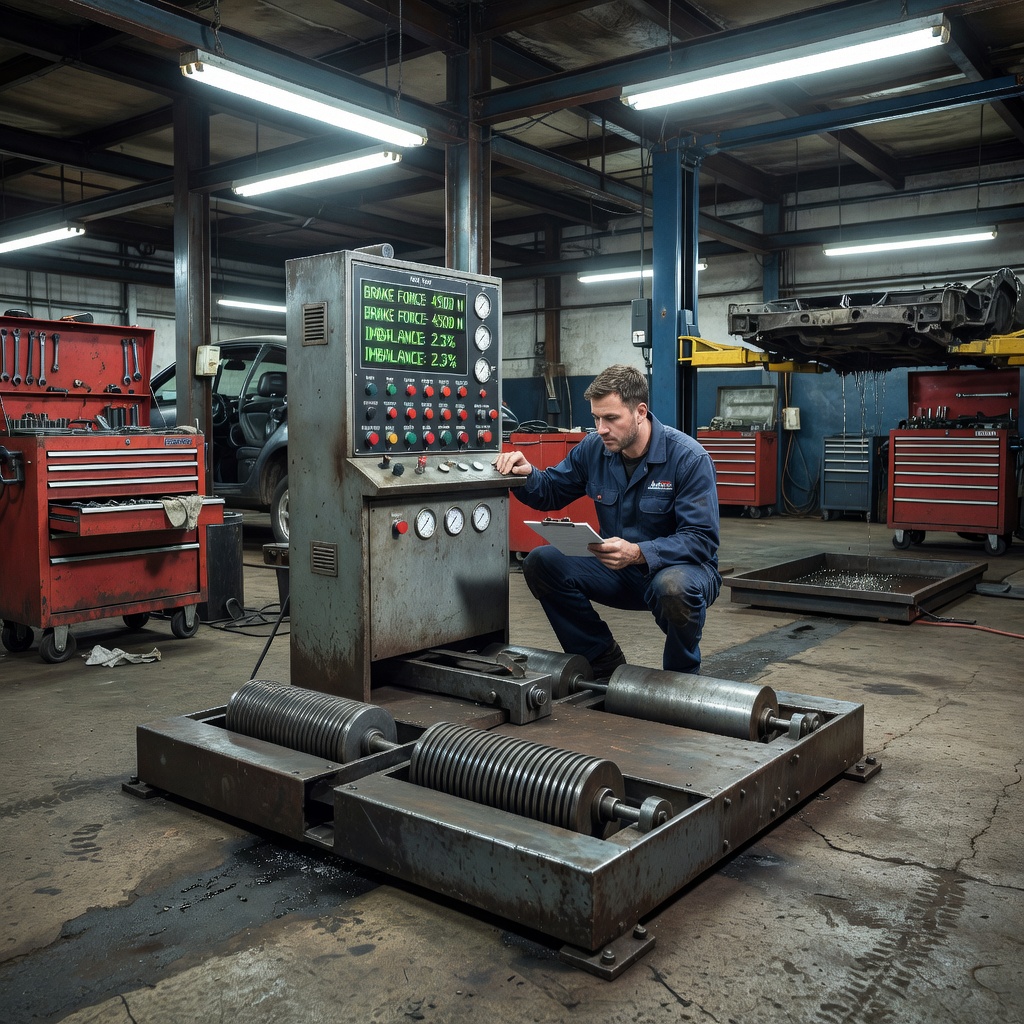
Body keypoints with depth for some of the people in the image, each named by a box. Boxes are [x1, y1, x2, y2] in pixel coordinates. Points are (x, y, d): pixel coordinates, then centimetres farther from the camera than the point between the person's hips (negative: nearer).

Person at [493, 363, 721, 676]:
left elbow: (702, 539, -23)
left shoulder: (690, 458, -19)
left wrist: (638, 553, -38)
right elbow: (551, 492, 11)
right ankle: (606, 664, 2)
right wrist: (527, 474, -14)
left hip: (679, 566, -5)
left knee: (674, 587, -40)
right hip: (620, 569, 5)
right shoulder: (594, 448, -3)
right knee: (541, 562, -13)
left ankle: (682, 677, -6)